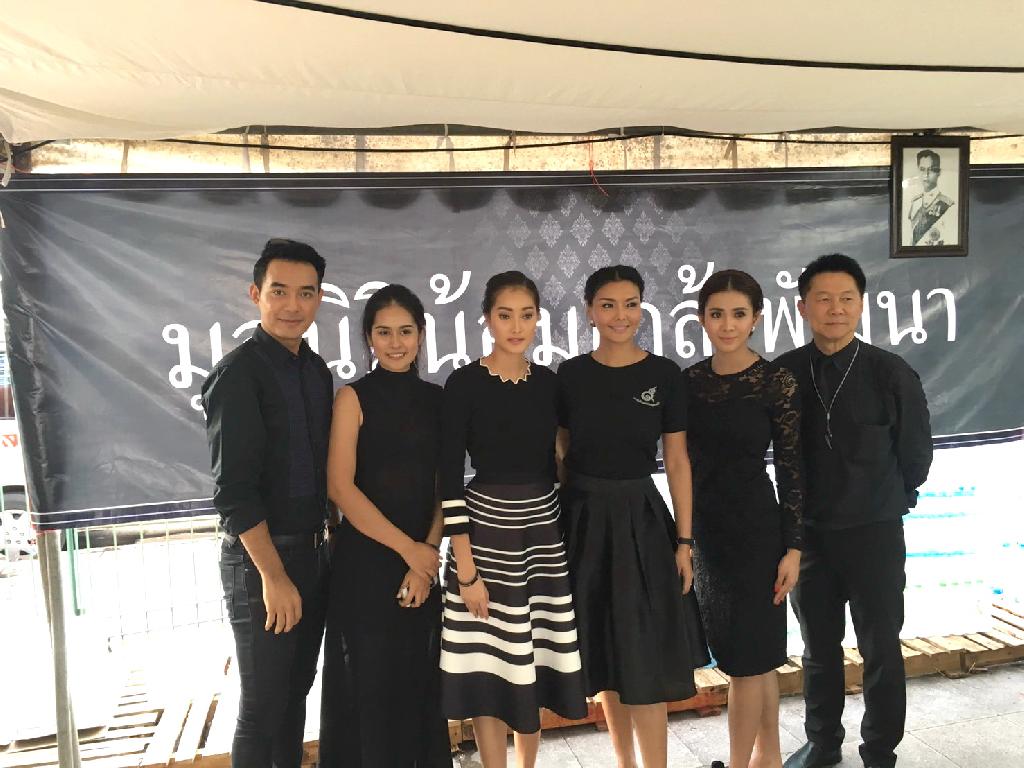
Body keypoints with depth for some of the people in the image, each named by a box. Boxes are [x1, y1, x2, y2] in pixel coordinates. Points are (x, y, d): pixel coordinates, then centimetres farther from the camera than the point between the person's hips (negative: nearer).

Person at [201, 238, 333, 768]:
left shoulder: (316, 370, 7)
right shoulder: (238, 373, -14)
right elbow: (233, 489, -18)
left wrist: (324, 541, 10)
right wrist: (274, 575, -19)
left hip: (313, 551, 7)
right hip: (260, 558, -7)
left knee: (296, 690, 18)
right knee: (263, 704, 6)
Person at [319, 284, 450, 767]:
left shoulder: (436, 399, 6)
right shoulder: (354, 397, -5)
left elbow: (443, 488, 3)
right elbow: (340, 487, -13)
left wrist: (427, 554, -9)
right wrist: (407, 548, -13)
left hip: (424, 560, 4)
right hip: (365, 560, -3)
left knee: (420, 683, 13)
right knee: (371, 685, 6)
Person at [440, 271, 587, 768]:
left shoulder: (548, 383, 5)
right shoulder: (464, 383, -9)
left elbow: (552, 463, 12)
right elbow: (450, 478, -11)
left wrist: (568, 534, 11)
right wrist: (465, 568, -14)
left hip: (545, 530, 5)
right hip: (487, 531, -4)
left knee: (534, 666, 15)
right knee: (491, 672, 5)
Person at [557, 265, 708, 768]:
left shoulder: (663, 374, -3)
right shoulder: (571, 375, 0)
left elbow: (677, 462, -1)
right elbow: (559, 455, 7)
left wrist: (683, 542, -3)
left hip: (640, 520, -2)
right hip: (584, 520, 2)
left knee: (645, 661, -1)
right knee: (604, 655, 13)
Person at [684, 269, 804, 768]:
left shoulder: (777, 381, -10)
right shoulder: (690, 380, 2)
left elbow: (791, 468, -9)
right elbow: (685, 461, 7)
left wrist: (792, 547, -10)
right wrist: (684, 534, 8)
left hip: (756, 525, -5)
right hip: (705, 526, 5)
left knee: (748, 655, 4)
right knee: (755, 652, 19)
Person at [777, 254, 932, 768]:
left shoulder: (891, 373, -12)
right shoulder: (783, 374, -7)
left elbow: (916, 453, 1)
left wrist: (887, 502, 11)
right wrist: (810, 503, 10)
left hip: (875, 533, -2)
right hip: (807, 532, 2)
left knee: (880, 648, 11)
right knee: (818, 646, 16)